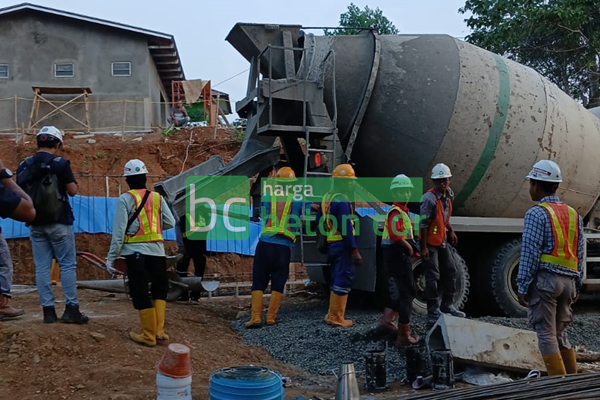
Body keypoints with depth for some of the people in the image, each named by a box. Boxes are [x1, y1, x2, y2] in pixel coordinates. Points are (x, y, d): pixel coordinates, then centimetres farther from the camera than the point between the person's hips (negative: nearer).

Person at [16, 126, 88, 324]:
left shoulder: (24, 165, 5)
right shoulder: (61, 163, -10)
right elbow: (73, 191, -7)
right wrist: (72, 183, 12)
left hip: (35, 223, 5)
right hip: (58, 222, -4)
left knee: (42, 267, 8)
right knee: (67, 265, 2)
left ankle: (48, 310, 9)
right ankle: (71, 309, -1)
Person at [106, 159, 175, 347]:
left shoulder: (125, 199, -2)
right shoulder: (157, 197, 8)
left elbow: (119, 230, -7)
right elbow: (170, 223, 4)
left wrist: (111, 257, -4)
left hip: (135, 251, -3)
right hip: (157, 250, 3)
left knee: (140, 292, 2)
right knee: (160, 288, 19)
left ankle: (149, 335, 4)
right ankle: (159, 330, 12)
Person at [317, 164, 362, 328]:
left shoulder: (327, 197, 13)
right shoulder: (342, 200, -16)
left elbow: (319, 221, 20)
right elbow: (346, 228, -21)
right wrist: (355, 250, -20)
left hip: (332, 243, 9)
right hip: (342, 244, -9)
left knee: (337, 280, 17)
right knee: (343, 281, -3)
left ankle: (333, 314, 22)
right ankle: (336, 318, 0)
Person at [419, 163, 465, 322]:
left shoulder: (448, 194, 4)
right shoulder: (429, 198, -22)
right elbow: (423, 224, -22)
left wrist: (451, 231, 19)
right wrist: (424, 247, -22)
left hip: (442, 240, 9)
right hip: (430, 242, -9)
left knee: (450, 271, 14)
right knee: (433, 277, -3)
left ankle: (447, 305, 26)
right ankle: (433, 311, 7)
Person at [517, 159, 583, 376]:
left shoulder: (536, 214, -8)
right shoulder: (574, 214, 14)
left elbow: (530, 253, -12)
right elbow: (580, 254, 14)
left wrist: (522, 287, -8)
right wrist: (577, 286, 19)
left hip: (544, 279, -7)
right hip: (568, 281, 7)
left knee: (546, 334, -1)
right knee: (560, 334, 17)